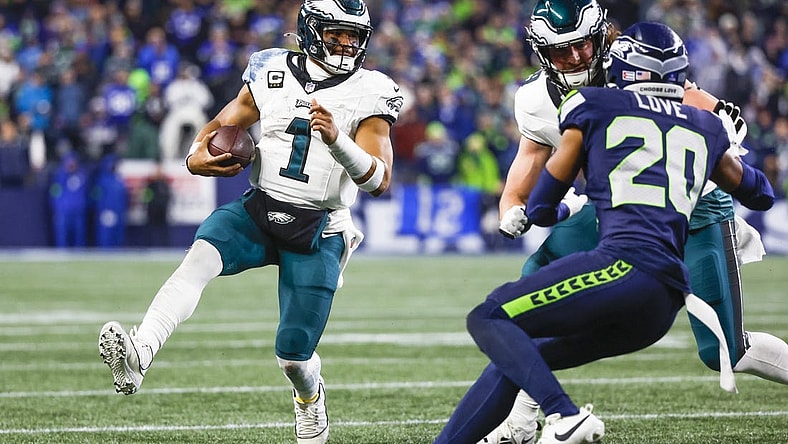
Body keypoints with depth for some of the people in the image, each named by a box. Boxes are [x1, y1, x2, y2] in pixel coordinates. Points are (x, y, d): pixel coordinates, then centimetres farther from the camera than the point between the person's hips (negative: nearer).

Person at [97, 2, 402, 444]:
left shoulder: (368, 94, -6)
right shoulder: (272, 73, 3)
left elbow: (380, 180, -14)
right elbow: (223, 124, 15)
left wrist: (336, 138, -30)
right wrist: (197, 157, -7)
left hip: (316, 231, -2)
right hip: (258, 210, 2)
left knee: (294, 355, -3)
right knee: (201, 258, -31)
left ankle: (310, 395, 36)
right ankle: (138, 356, -48)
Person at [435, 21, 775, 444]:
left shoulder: (593, 108, 11)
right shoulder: (707, 128, 23)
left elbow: (540, 209, 19)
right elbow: (759, 194, 41)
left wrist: (562, 211, 43)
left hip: (624, 266, -7)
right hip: (663, 308, 7)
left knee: (488, 319, -1)